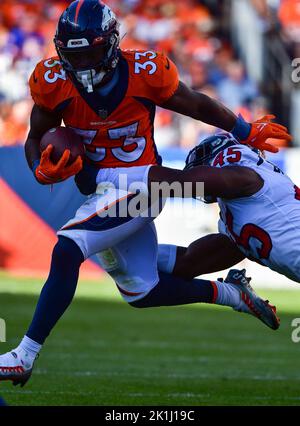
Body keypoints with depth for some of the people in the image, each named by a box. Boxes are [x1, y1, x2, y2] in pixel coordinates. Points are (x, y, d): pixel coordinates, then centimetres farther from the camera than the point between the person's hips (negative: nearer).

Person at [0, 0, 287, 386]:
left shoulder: (145, 73, -17)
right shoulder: (54, 83, -9)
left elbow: (198, 105, 0)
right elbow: (35, 139, 6)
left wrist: (247, 133, 15)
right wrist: (43, 171, -18)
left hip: (136, 186, -6)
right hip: (99, 190, 6)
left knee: (66, 251, -24)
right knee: (141, 292, 13)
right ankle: (230, 294, 32)